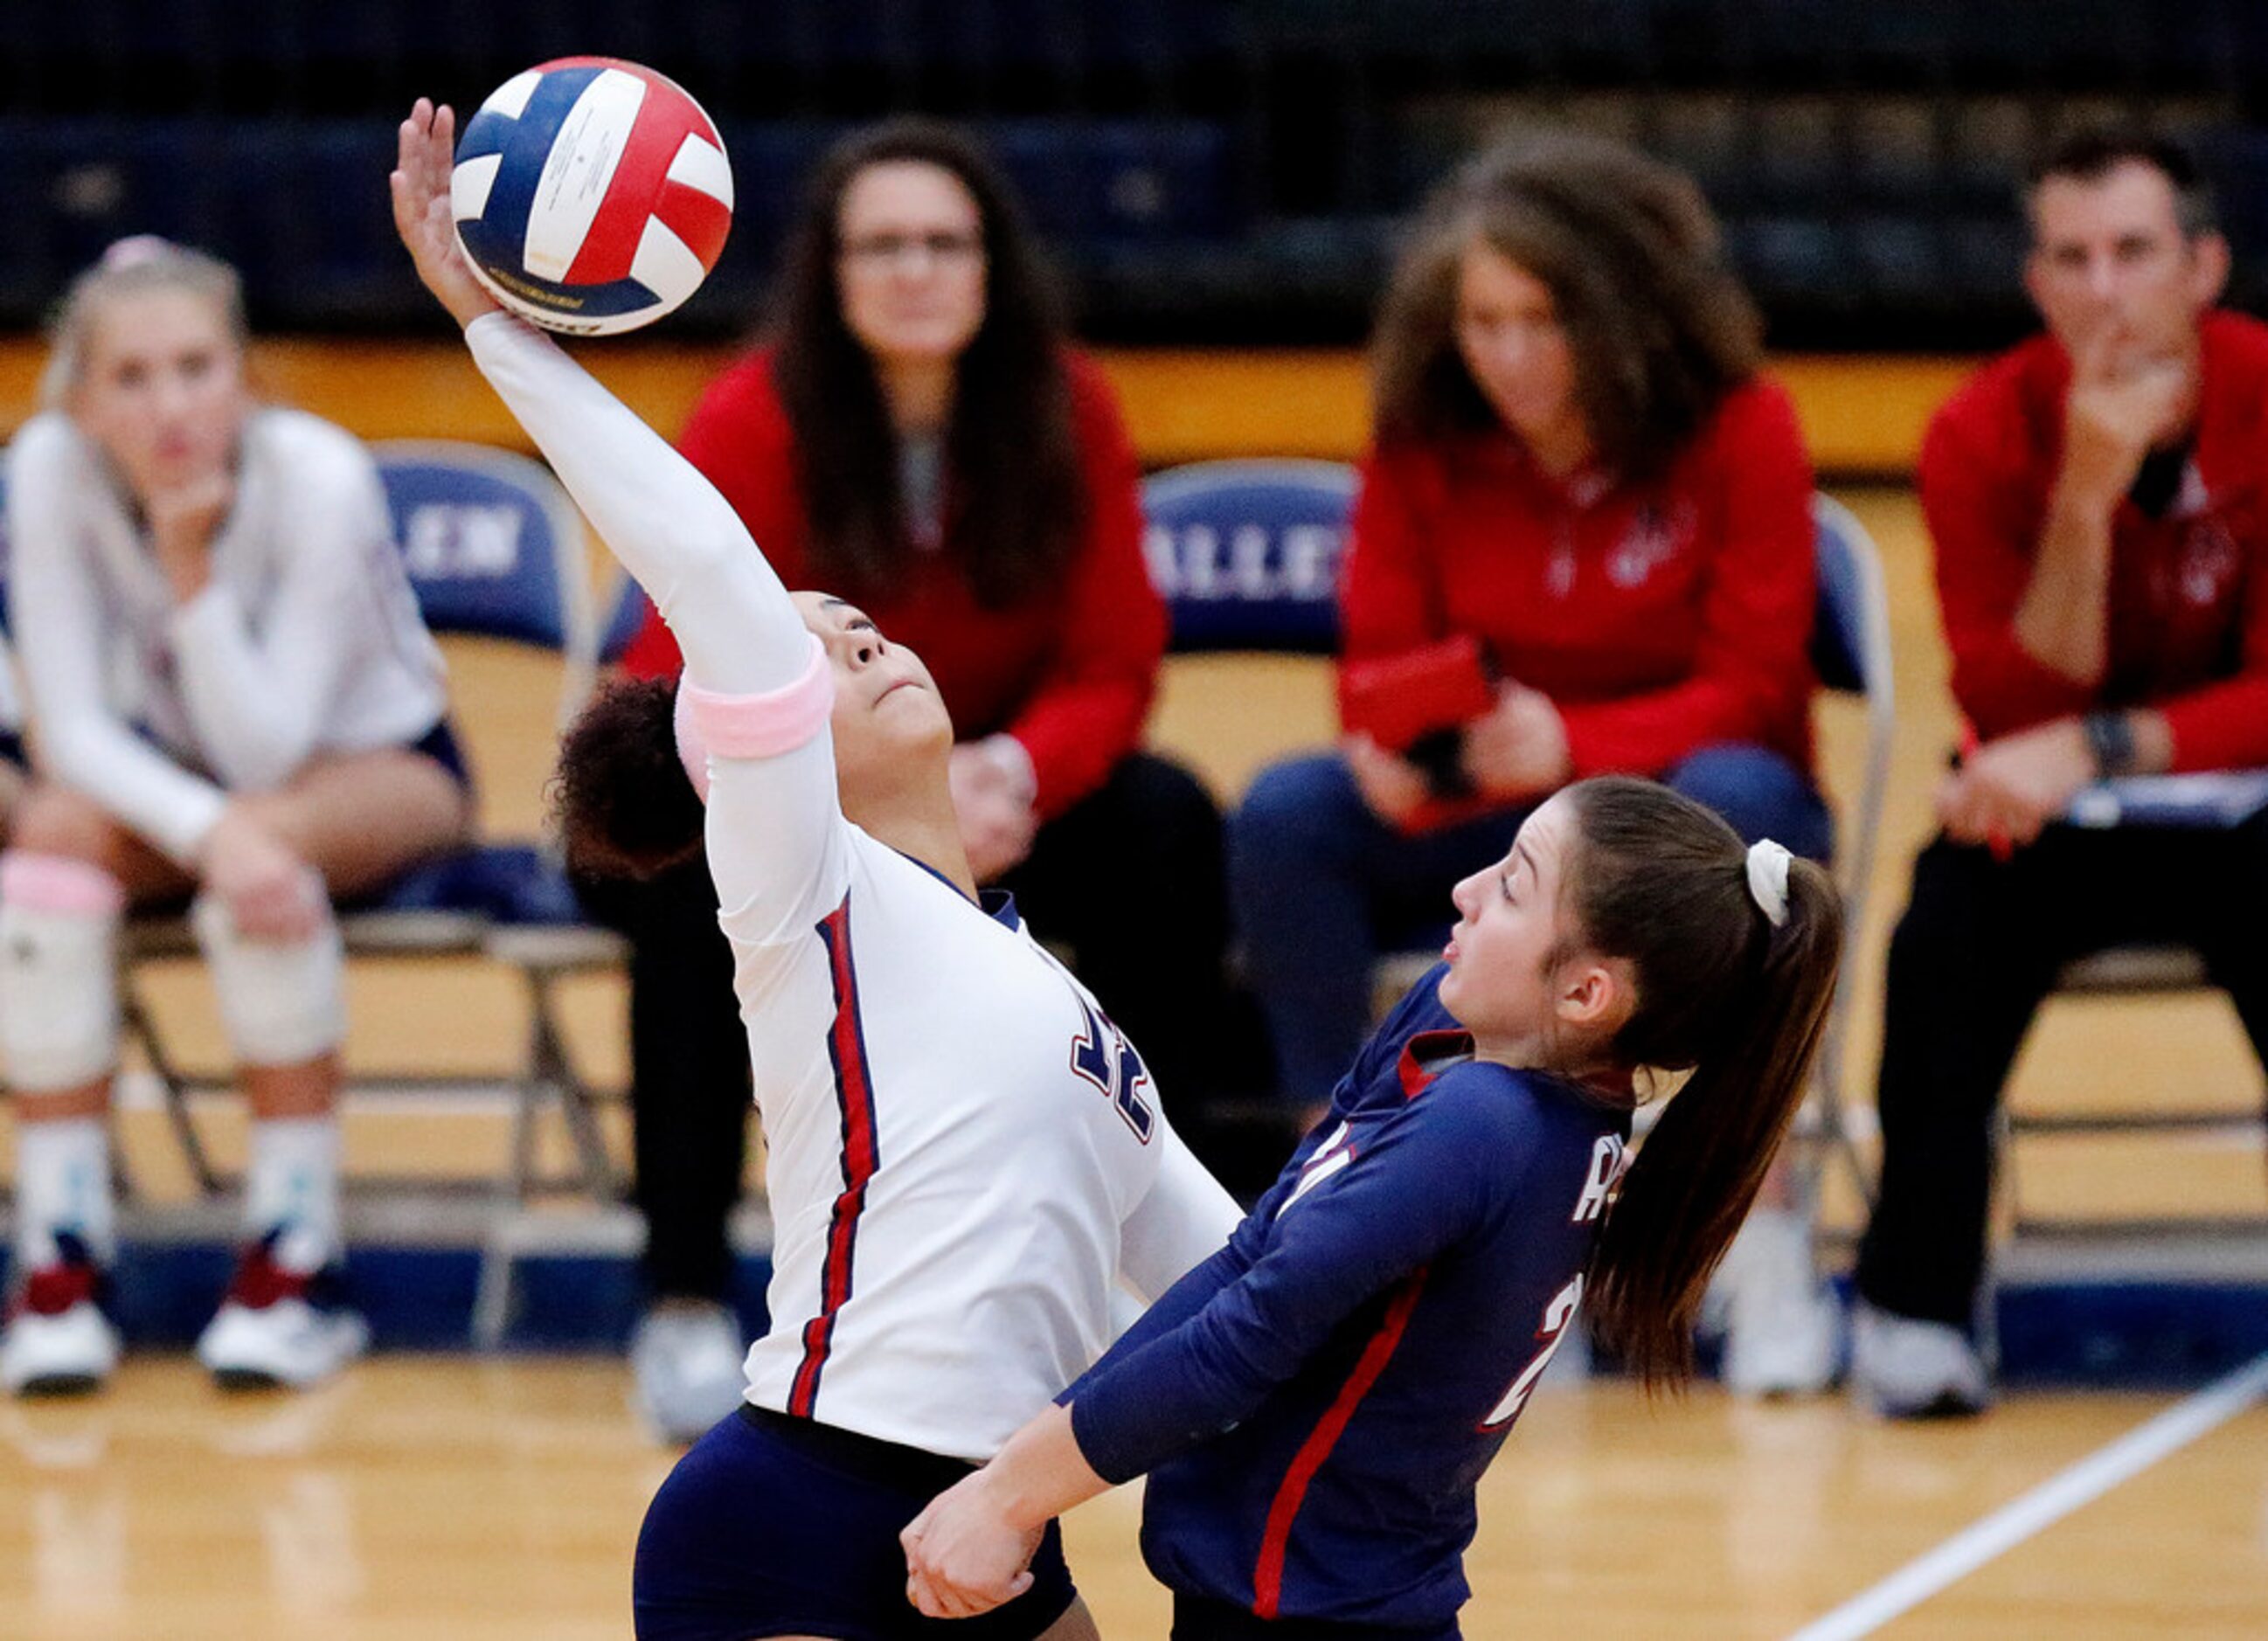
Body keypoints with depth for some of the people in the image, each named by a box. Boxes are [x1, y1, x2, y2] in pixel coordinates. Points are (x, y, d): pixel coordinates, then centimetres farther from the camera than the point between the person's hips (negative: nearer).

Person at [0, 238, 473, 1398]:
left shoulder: (318, 479, -28)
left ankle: (299, 1253, -27)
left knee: (270, 840, -36)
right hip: (171, 775, 3)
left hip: (378, 769, -3)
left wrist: (191, 564, -39)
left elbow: (265, 754, -30)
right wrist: (206, 830, -40)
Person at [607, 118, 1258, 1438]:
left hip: (988, 778, 3)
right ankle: (686, 1299, -32)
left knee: (1166, 824, -24)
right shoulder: (753, 424, -19)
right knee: (700, 853, -37)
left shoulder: (1069, 411, -10)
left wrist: (1010, 774, -31)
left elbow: (1112, 667, -8)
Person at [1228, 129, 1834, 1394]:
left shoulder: (1740, 428, -12)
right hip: (1492, 819, 3)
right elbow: (1381, 662, -2)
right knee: (1288, 813, -24)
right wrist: (1389, 755, -29)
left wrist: (1572, 745, -35)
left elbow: (1746, 692, -15)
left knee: (1737, 797, -38)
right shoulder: (1423, 443, -4)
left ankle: (1771, 1240, -29)